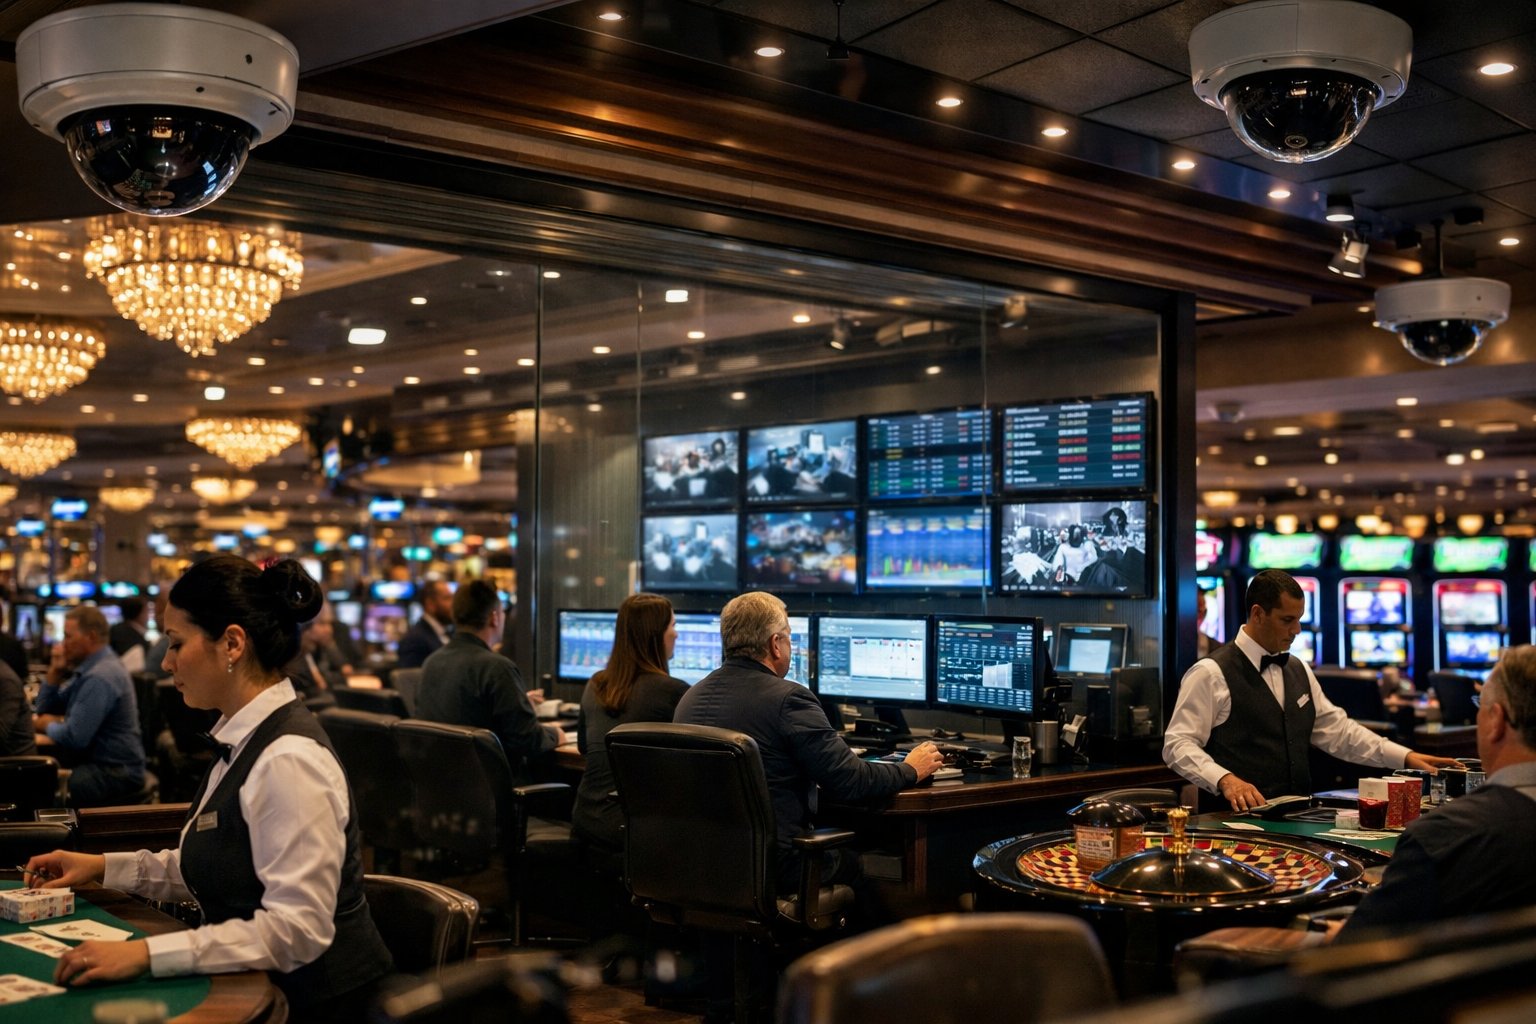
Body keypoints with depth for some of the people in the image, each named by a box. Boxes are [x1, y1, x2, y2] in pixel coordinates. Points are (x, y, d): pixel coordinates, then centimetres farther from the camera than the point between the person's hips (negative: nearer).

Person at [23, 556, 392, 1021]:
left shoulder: (288, 758, -22)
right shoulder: (246, 741, 6)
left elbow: (297, 927, -25)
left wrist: (147, 954, -27)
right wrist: (103, 867, 12)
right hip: (258, 983, 8)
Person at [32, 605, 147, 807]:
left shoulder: (100, 678, -20)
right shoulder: (89, 667, 12)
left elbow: (73, 738, -24)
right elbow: (44, 710, 18)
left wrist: (48, 725, -3)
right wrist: (55, 671, 3)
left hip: (114, 774, -10)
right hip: (95, 764, 10)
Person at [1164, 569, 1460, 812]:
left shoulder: (1299, 671, 18)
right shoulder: (1212, 673, -7)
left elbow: (1337, 731, 21)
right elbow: (1178, 745, -10)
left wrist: (1405, 757, 12)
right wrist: (1225, 779, -26)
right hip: (1238, 818, -6)